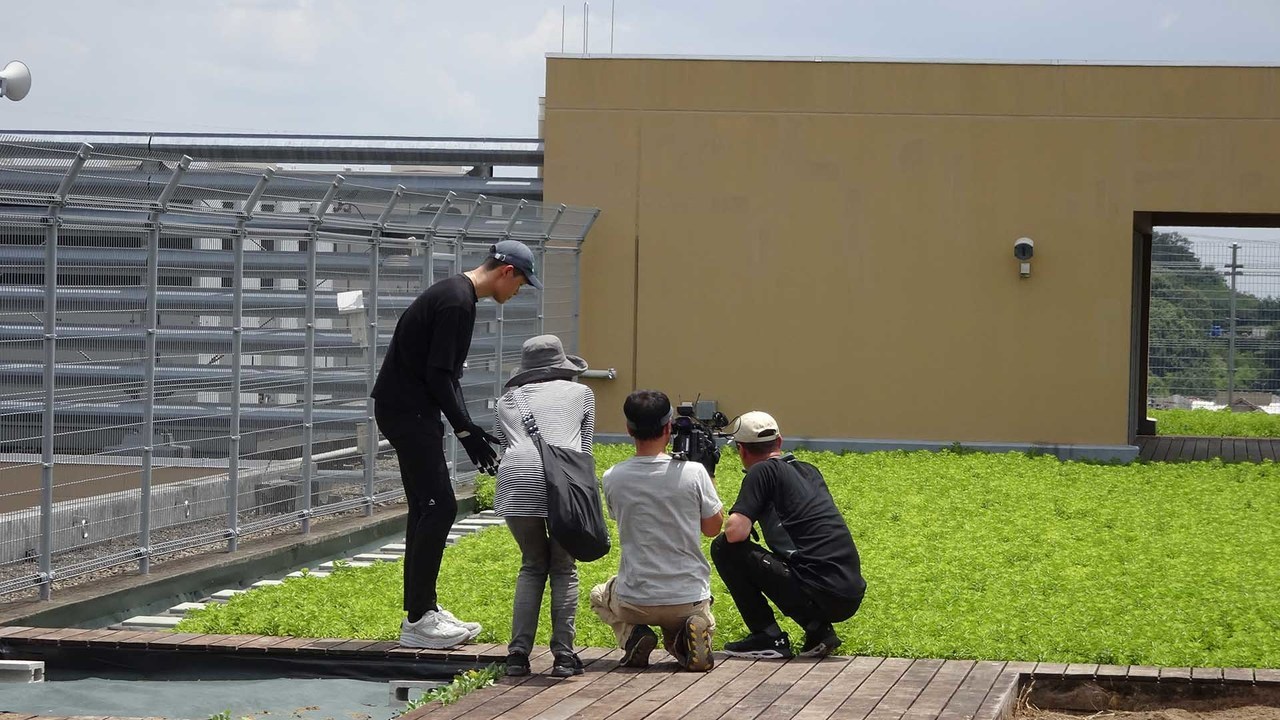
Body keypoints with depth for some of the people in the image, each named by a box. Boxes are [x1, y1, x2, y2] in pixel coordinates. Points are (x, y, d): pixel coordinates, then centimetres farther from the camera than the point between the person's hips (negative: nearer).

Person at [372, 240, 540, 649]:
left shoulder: (456, 296, 15)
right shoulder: (456, 303, -18)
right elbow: (438, 375, -21)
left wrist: (468, 430, 14)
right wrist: (466, 431, -15)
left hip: (410, 411, 11)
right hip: (407, 411, -11)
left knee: (426, 508, 13)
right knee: (439, 506, -11)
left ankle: (422, 609, 18)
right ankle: (418, 621, -10)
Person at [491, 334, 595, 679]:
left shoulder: (509, 399, 28)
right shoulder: (581, 393, 26)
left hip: (516, 481, 2)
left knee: (532, 566, 17)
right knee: (564, 569, 11)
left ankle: (518, 653, 7)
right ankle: (563, 654, 3)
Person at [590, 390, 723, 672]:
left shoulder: (612, 479, -9)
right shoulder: (694, 472, -14)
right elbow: (713, 528, 1)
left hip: (634, 602, 1)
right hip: (689, 600, 0)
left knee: (600, 595, 36)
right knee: (701, 616, 37)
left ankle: (632, 634, 3)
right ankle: (684, 639, -1)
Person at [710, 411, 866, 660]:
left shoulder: (764, 471, -2)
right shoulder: (809, 470, 20)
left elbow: (735, 532, -11)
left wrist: (729, 524, 12)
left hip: (819, 595, -8)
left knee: (724, 548, 1)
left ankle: (768, 637, 1)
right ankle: (819, 630, 12)